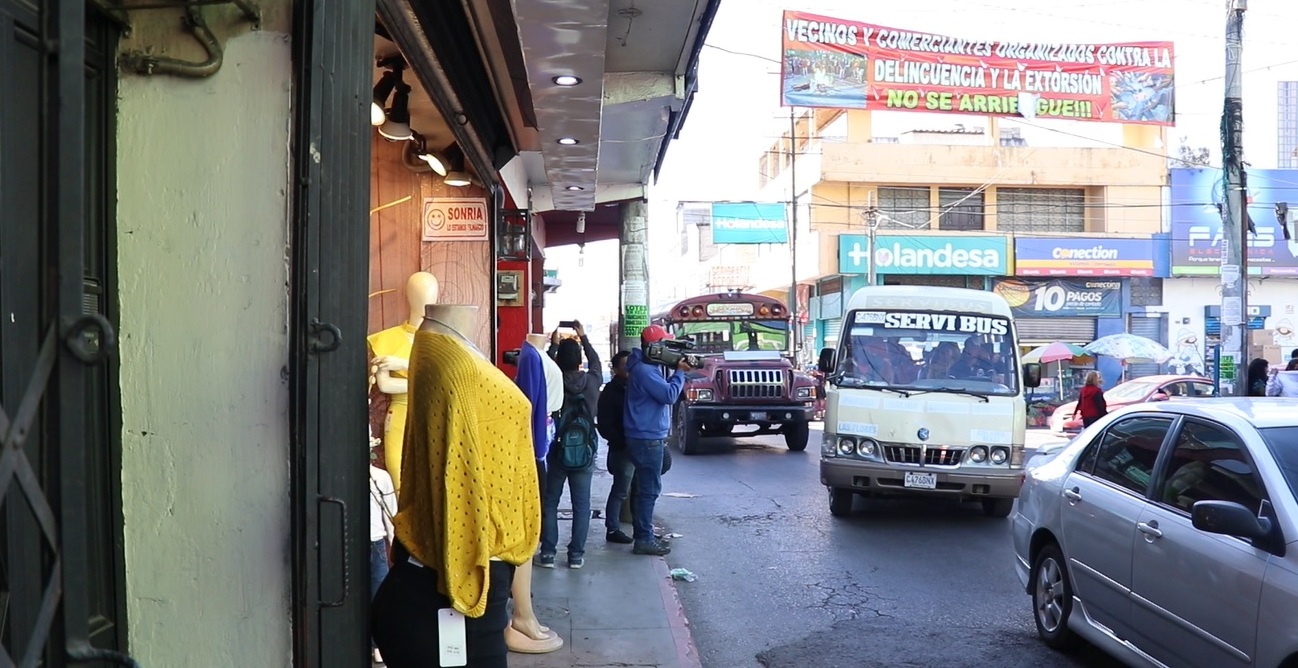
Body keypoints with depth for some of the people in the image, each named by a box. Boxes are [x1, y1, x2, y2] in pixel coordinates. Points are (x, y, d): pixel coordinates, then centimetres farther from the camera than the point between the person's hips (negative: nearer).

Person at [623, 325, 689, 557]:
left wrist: (678, 371, 5)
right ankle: (644, 540, -1)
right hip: (647, 439, -11)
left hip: (648, 437, 11)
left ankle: (644, 535, 26)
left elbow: (663, 390, 18)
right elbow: (669, 395, -22)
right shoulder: (643, 370, -19)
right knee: (649, 490, -5)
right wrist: (680, 372, -10)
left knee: (645, 488, 17)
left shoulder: (647, 368, 14)